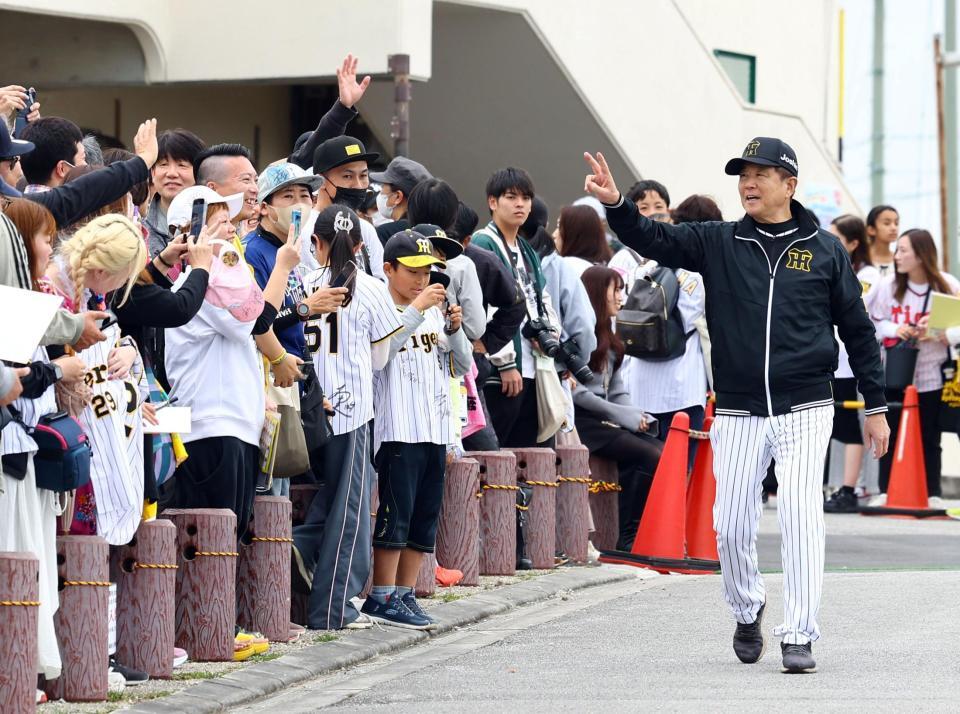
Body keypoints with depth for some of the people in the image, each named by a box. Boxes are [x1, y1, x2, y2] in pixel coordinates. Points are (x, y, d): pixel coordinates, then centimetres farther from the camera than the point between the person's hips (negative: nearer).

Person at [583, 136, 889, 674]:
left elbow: (858, 331, 8)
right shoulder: (717, 243, 6)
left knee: (801, 517, -12)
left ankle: (800, 635, -6)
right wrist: (616, 204, -25)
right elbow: (654, 241, -6)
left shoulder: (825, 250, 4)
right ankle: (747, 610, 30)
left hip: (805, 411, -2)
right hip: (738, 413, 2)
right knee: (732, 527, 4)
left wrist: (876, 407, 7)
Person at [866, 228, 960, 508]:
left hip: (932, 376, -1)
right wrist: (893, 329, -14)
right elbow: (870, 322, 4)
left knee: (930, 438, 5)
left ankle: (933, 494, 12)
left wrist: (937, 333, -20)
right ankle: (886, 492, 13)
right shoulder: (888, 285, -3)